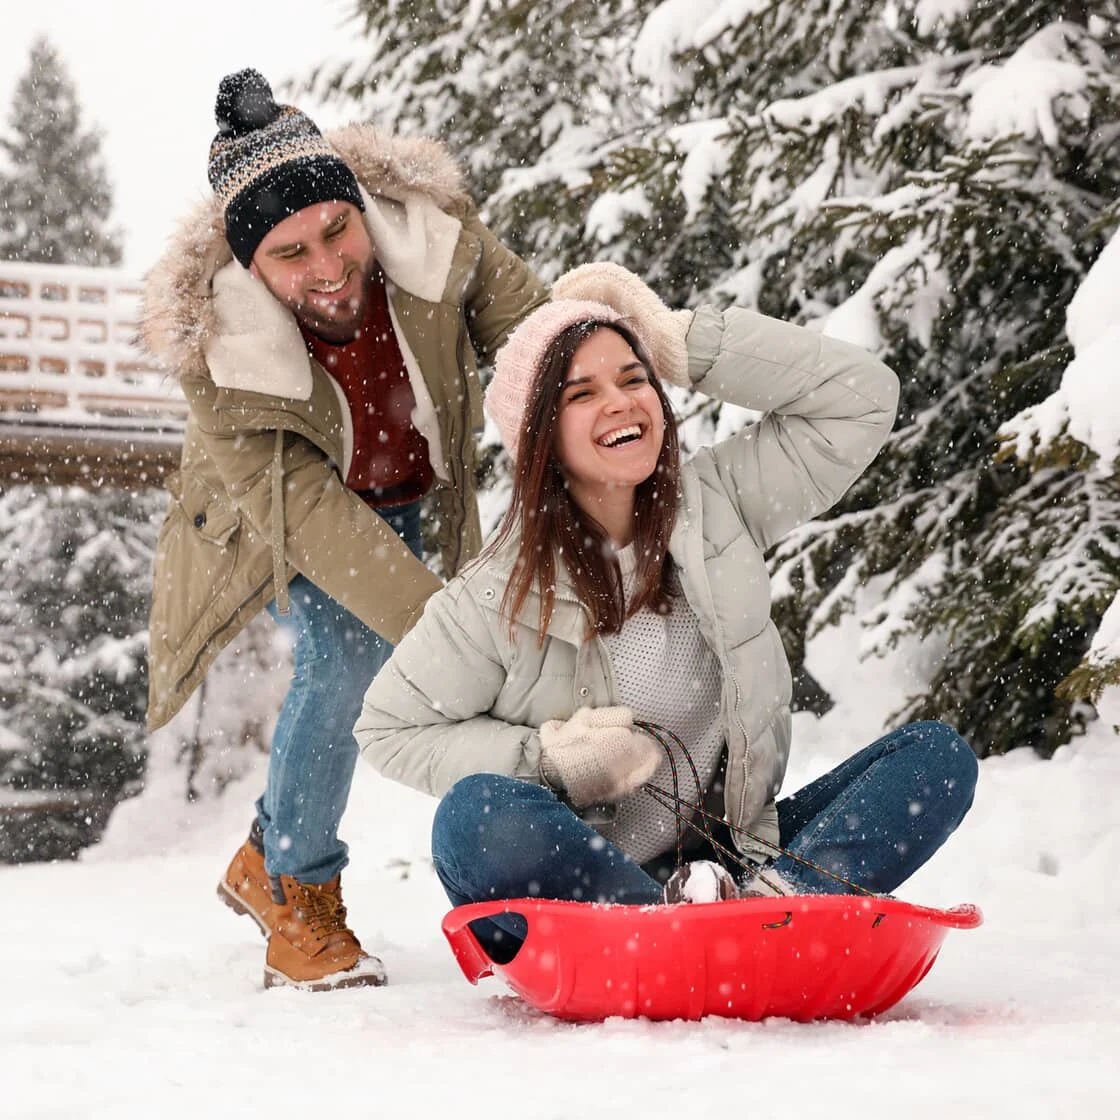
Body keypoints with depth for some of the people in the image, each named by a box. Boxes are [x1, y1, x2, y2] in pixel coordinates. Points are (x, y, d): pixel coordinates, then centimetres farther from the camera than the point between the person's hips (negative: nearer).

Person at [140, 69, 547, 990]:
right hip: (275, 525, -4)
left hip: (399, 506, 4)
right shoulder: (216, 345, -36)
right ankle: (297, 896, -6)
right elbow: (306, 514, -37)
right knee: (347, 648, -25)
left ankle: (263, 862, 25)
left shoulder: (431, 232, -31)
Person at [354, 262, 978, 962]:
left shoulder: (718, 503, 3)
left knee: (939, 757, -11)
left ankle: (776, 899, -34)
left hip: (731, 859, 4)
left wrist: (683, 341, -3)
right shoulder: (504, 594, -7)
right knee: (478, 814, -35)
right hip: (567, 891, -4)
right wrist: (546, 759, -14)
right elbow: (390, 730, 1)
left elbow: (862, 397, 2)